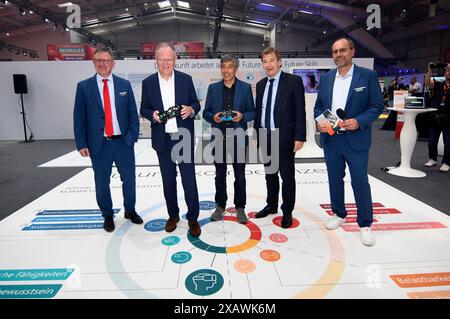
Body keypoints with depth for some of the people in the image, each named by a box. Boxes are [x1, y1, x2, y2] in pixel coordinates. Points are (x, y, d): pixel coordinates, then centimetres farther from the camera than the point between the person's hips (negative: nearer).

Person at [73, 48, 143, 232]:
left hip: (123, 142, 1)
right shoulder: (84, 86, 1)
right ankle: (107, 216, 28)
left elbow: (132, 113, 6)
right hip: (98, 144, -1)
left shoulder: (124, 85, 5)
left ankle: (130, 211, 32)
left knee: (129, 179, 11)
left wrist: (133, 136, -4)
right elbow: (79, 118, 0)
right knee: (102, 183, 9)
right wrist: (81, 144, -6)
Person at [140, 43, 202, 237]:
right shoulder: (148, 82, 3)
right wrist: (152, 114, -14)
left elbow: (196, 104, 6)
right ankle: (173, 214, 29)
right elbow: (143, 109, 7)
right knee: (168, 180, 12)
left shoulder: (186, 79, 2)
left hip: (184, 138, -1)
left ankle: (193, 218, 13)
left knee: (189, 179, -1)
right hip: (162, 139, 2)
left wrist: (191, 109, -16)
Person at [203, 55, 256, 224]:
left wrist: (242, 116, -16)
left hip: (238, 137, -1)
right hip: (219, 137, 1)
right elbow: (206, 112, 8)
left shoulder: (245, 88, 4)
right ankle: (220, 206, 25)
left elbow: (252, 112, 4)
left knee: (240, 174, 6)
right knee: (220, 174, 11)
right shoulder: (213, 88, 8)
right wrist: (213, 117, -13)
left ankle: (240, 208, 20)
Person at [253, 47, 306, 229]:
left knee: (287, 176, 5)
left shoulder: (294, 81, -6)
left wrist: (299, 137, -15)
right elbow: (258, 111, 13)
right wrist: (257, 135, 11)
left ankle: (287, 211, 20)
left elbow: (300, 111, -10)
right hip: (265, 138, 5)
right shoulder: (260, 85, 11)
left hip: (284, 138, -5)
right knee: (270, 174, 16)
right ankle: (271, 205, 32)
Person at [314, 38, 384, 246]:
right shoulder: (326, 78, 8)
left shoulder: (368, 76, -3)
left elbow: (377, 106, -4)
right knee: (335, 179, 14)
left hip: (356, 139, -4)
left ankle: (365, 224, 16)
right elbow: (318, 106, 12)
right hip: (330, 138, 4)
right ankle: (339, 214, 32)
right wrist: (319, 122, -7)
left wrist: (359, 121, -19)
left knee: (360, 182, 2)